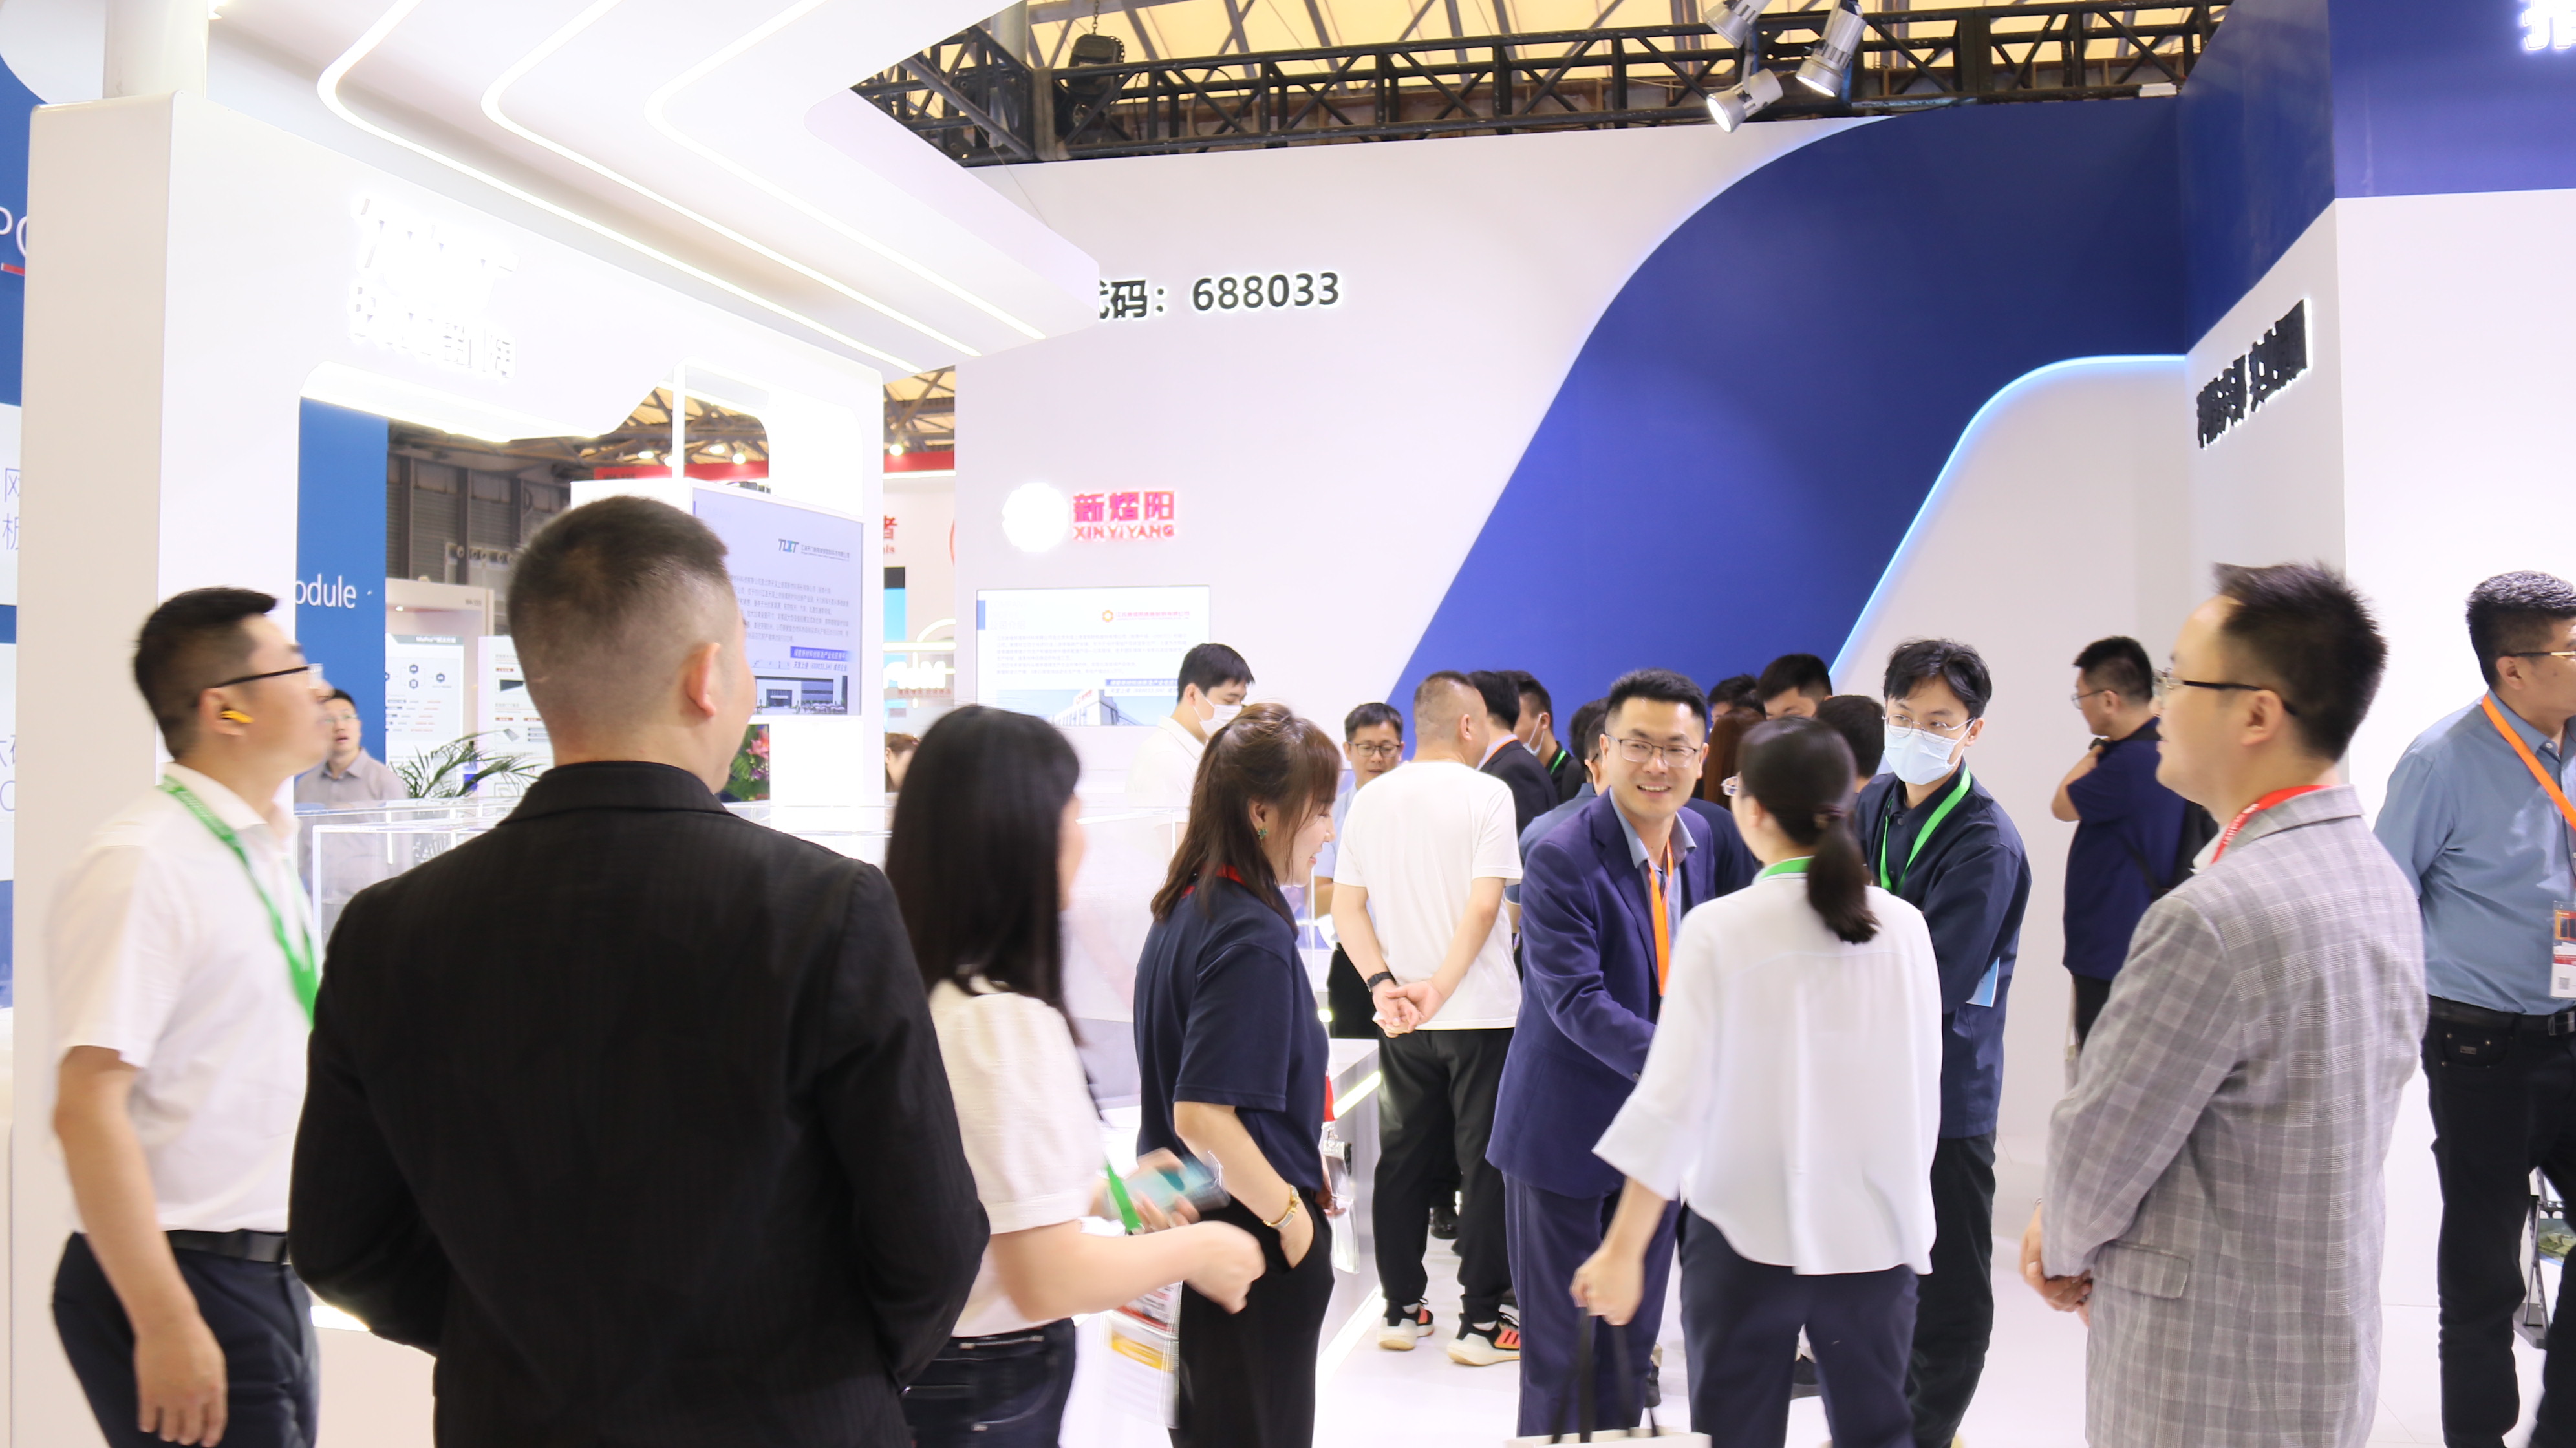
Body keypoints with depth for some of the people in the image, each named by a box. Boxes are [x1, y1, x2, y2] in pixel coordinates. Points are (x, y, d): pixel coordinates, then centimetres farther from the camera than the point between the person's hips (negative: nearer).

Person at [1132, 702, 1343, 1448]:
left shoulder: (1184, 910, 5)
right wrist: (1292, 1213, -16)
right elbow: (1204, 1116, -28)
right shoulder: (1254, 939, -23)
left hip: (1185, 1220, 9)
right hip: (1250, 1242, -9)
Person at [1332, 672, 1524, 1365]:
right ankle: (1481, 1321, 8)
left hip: (1401, 1019, 5)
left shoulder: (1370, 801, 6)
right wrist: (1439, 988, -15)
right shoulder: (1487, 794, -8)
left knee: (1403, 1160, 13)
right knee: (1485, 1164, 4)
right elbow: (1484, 904, -17)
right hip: (1482, 1013, -4)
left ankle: (1401, 1308, 21)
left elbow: (1346, 906, 2)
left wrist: (1384, 984, -5)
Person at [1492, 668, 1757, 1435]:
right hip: (1568, 1128, -6)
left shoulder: (1711, 843, 1)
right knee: (1561, 1342, 5)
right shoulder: (1561, 860, -20)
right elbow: (1576, 999, -26)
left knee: (1635, 1331, 18)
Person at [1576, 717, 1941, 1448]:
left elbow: (1674, 1100, -13)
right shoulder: (1904, 927, -4)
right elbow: (1925, 1091, 4)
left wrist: (1623, 1249, -7)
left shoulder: (1719, 929, -13)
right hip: (1877, 1230, 3)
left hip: (1748, 1231, -3)